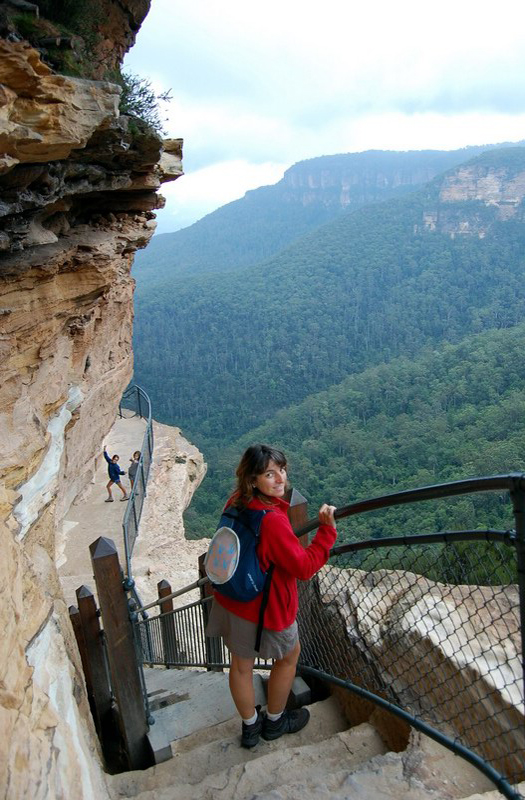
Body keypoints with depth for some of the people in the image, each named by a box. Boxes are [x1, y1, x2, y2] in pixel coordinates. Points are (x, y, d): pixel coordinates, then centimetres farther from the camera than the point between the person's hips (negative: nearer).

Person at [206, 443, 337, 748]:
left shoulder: (236, 504, -7)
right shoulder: (272, 520, -34)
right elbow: (304, 567, -26)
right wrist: (327, 529, -24)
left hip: (230, 600, 7)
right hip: (264, 609, -7)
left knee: (242, 664, 24)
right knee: (289, 655, 23)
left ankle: (250, 726, 47)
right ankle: (275, 722, 42)